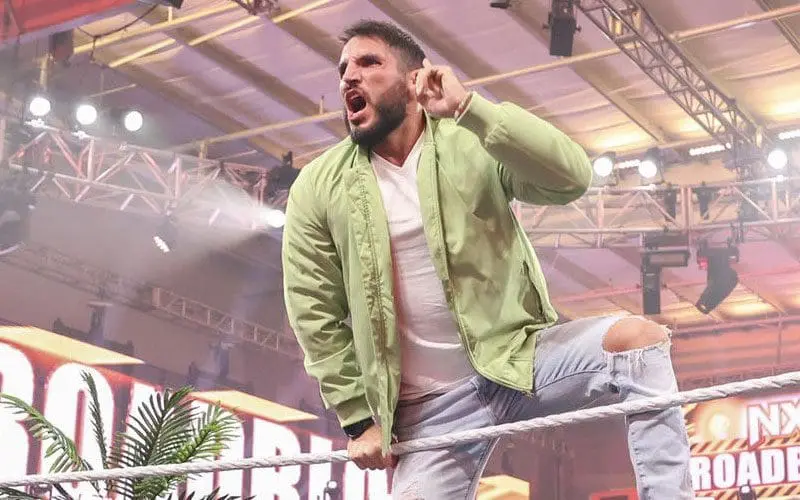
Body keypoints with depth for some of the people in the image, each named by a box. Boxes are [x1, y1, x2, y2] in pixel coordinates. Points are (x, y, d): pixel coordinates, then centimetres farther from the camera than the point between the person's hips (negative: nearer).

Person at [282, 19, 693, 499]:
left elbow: (572, 177, -22)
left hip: (519, 356, -1)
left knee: (636, 338, -24)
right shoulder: (317, 189, -1)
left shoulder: (473, 143, -4)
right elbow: (316, 314, 3)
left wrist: (469, 107, -30)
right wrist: (360, 418, 0)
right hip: (431, 406, 1)